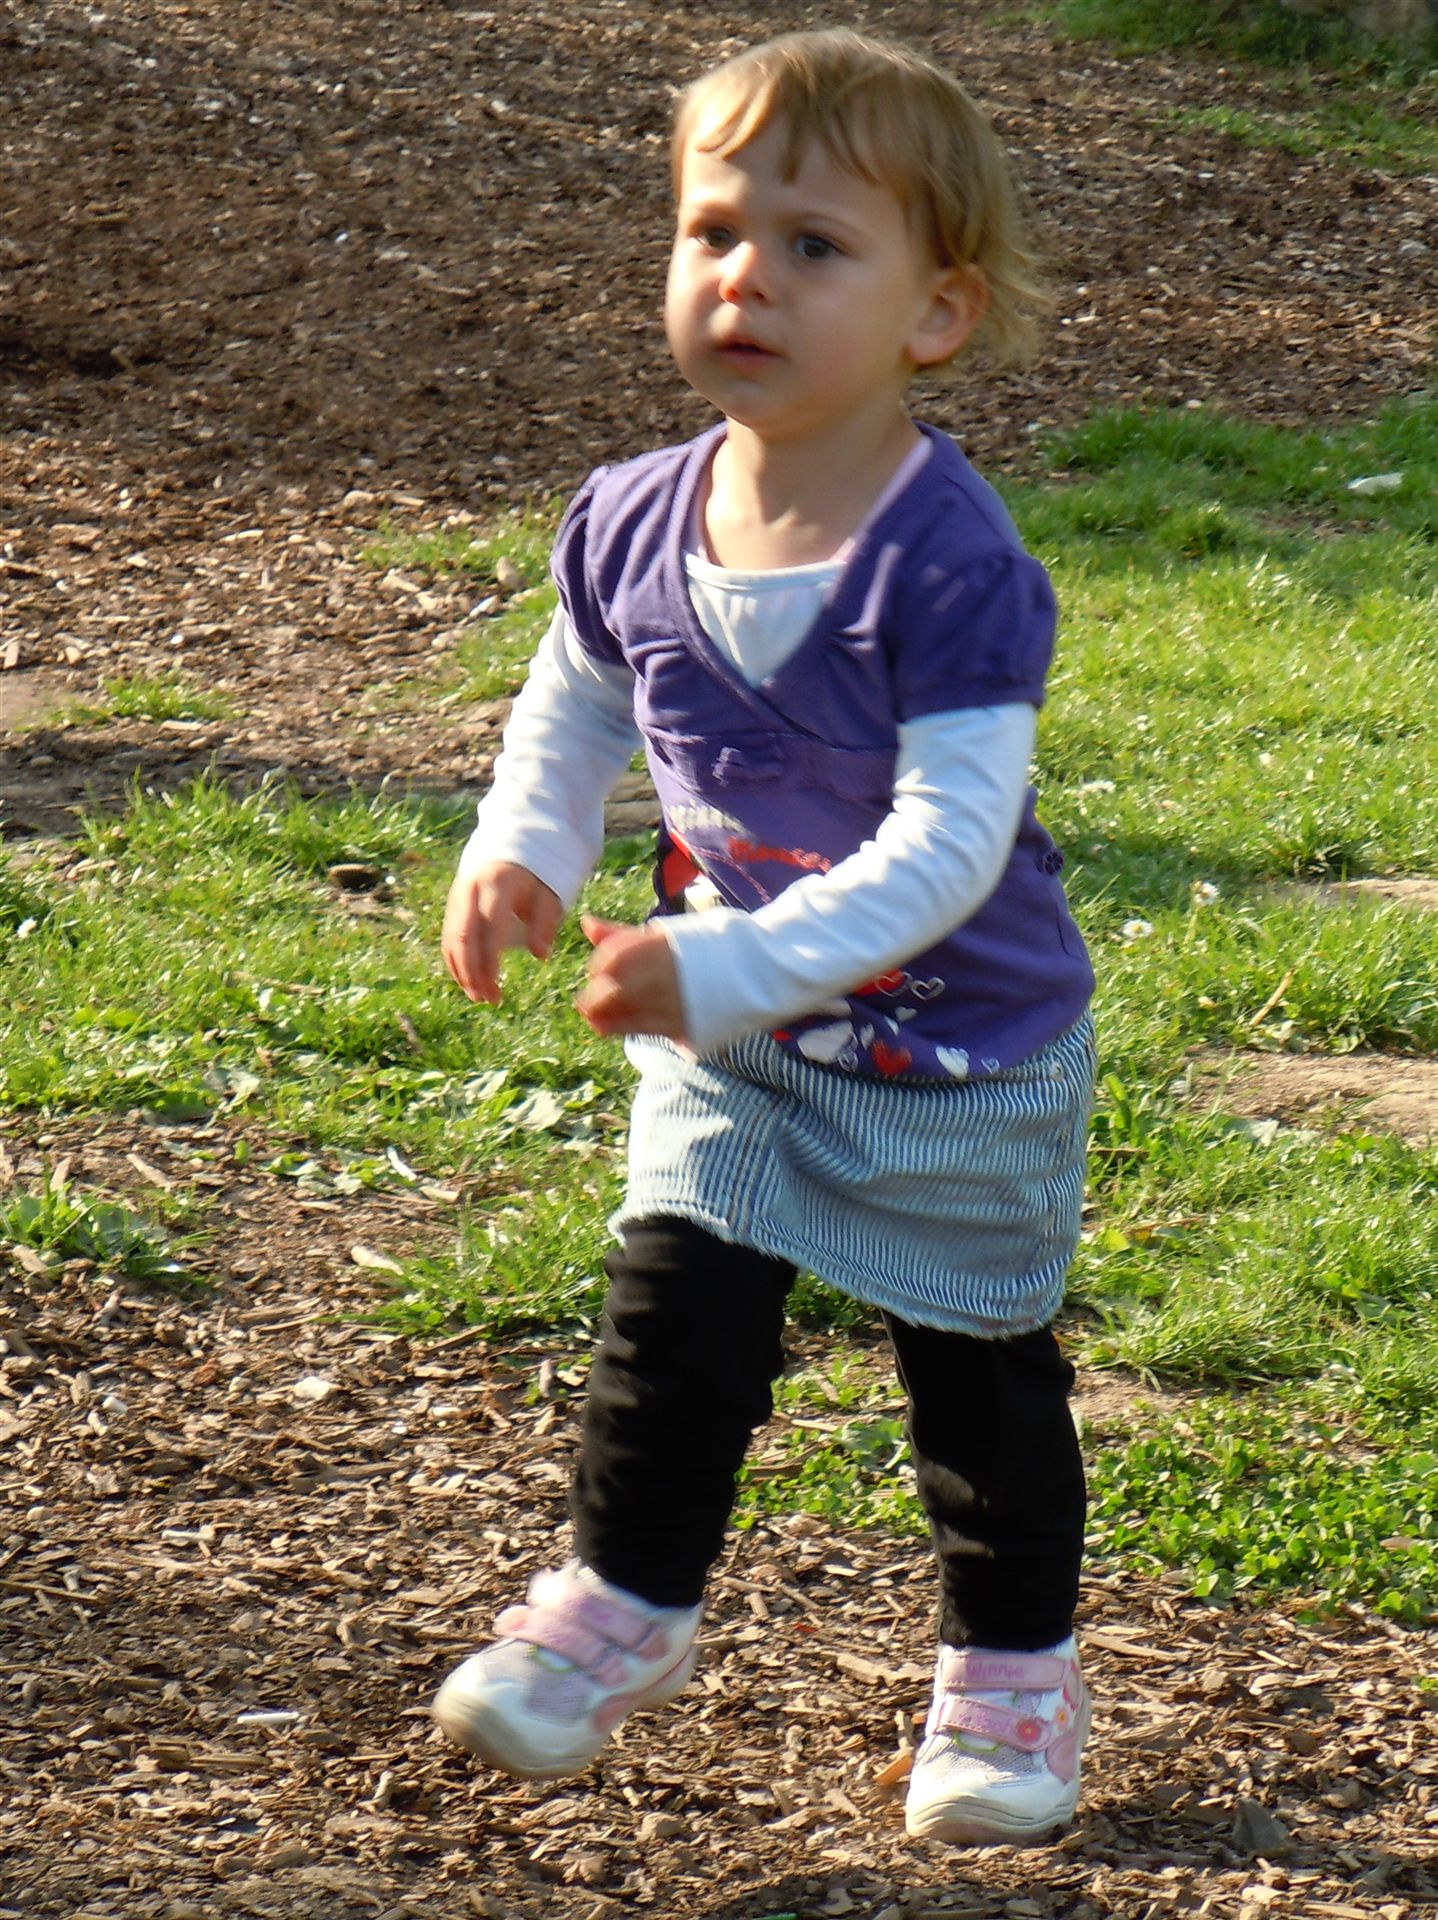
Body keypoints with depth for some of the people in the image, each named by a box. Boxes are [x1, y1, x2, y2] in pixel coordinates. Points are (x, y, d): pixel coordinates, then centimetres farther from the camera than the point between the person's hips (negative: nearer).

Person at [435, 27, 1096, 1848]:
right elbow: (573, 706, 9)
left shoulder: (953, 565, -30)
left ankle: (1012, 1666, 33)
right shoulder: (635, 525, -11)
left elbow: (949, 843, -34)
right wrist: (519, 850, -11)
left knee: (980, 1375, 12)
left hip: (962, 1063, -4)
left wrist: (732, 968, -41)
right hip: (729, 1041, 4)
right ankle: (622, 1601, 27)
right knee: (673, 1325, 4)